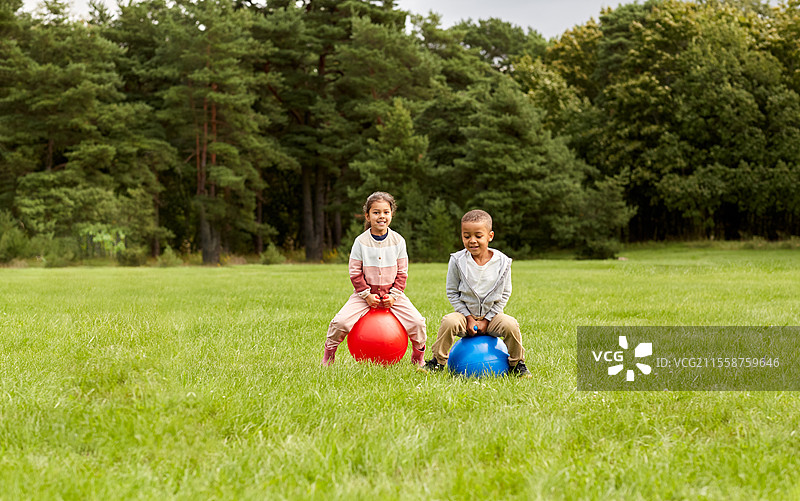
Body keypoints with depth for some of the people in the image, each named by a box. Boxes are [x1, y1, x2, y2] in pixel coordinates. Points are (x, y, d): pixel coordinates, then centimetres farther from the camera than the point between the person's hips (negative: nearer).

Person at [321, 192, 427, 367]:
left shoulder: (398, 241, -2)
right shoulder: (361, 241, -6)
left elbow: (402, 273, 2)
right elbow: (355, 272, -3)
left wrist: (394, 295, -10)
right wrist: (367, 294, -13)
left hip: (392, 293, 1)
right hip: (365, 293, -1)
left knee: (417, 322, -16)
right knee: (340, 321, -20)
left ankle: (418, 358, 12)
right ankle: (328, 355, 7)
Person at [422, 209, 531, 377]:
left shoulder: (502, 262, -8)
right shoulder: (457, 261, -8)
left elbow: (504, 295, 0)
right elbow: (452, 293, -2)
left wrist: (486, 320, -8)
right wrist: (469, 318, -10)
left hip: (491, 315, 0)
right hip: (465, 314, 0)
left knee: (510, 325, -27)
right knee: (449, 322, -31)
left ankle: (516, 364, -2)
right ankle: (438, 361, -11)